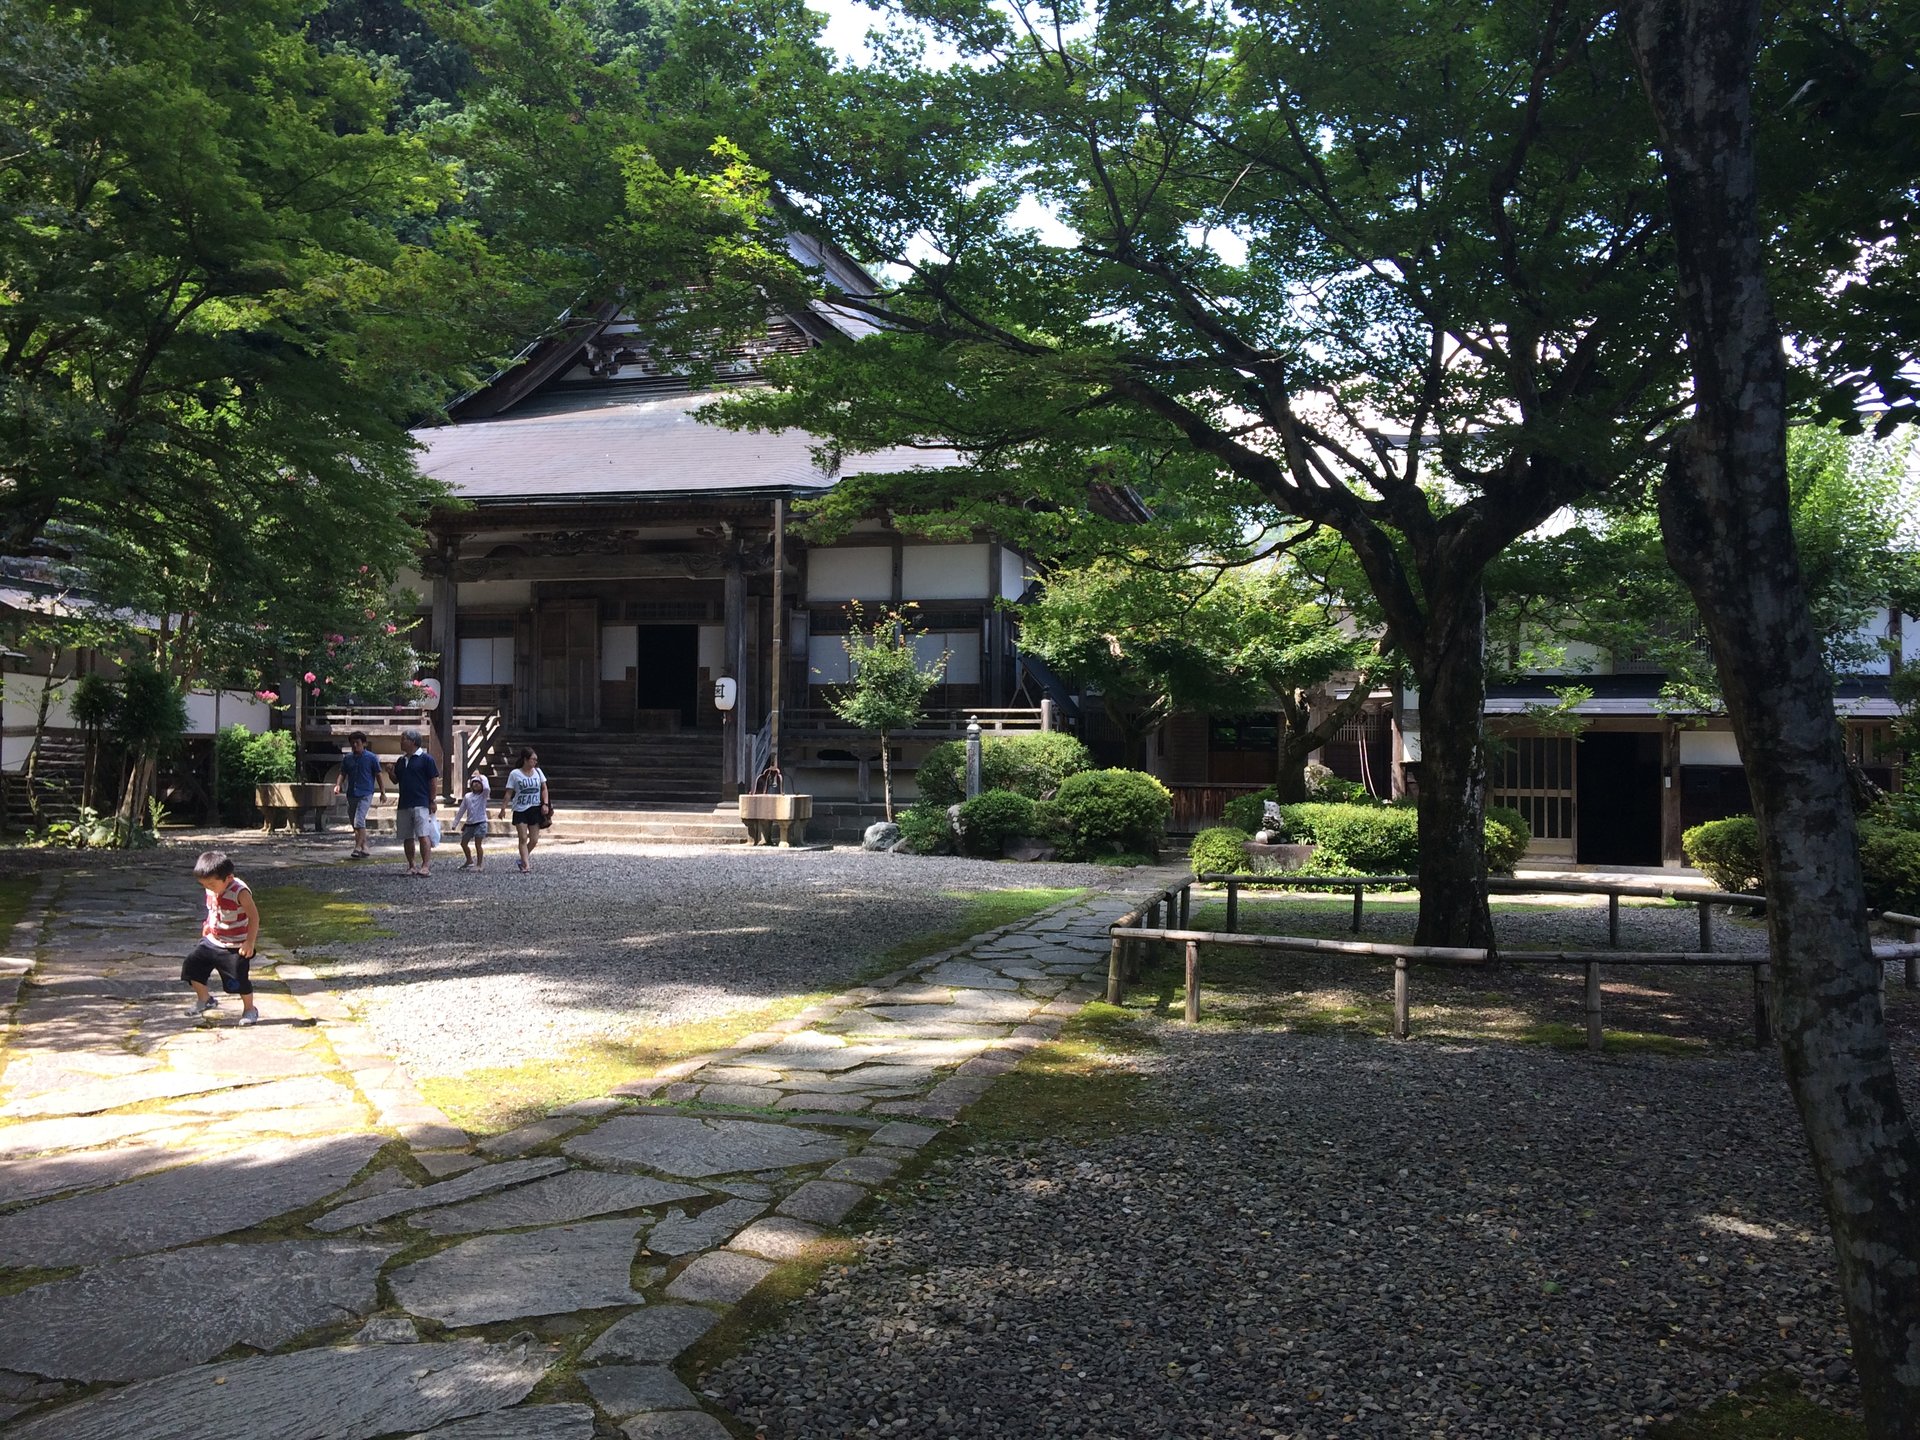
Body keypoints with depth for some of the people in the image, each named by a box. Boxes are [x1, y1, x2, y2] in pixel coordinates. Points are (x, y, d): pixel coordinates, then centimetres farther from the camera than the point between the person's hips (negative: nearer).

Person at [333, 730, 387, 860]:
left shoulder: (371, 758, -2)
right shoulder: (347, 758, 9)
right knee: (355, 823, 9)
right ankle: (364, 847, 19)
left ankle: (358, 848, -17)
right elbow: (343, 774, 15)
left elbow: (378, 775, 1)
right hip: (351, 794, 6)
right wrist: (338, 785, -5)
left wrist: (383, 792, -2)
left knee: (359, 821, -18)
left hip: (365, 794, -6)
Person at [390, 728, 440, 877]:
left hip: (421, 804, -7)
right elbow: (396, 781, 21)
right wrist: (391, 772, 0)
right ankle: (411, 866, 18)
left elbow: (433, 780, -5)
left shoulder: (425, 759, -4)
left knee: (423, 835, -13)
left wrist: (432, 801, -7)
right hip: (404, 805, 7)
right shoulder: (401, 761, 16)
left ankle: (426, 866, -18)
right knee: (407, 837, 9)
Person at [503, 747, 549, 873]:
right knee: (523, 838, -8)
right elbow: (509, 793, -1)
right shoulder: (515, 774, -3)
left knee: (534, 839, 2)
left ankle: (524, 857, 27)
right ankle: (526, 865, -5)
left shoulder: (538, 772, 6)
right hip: (520, 810, -3)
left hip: (535, 809, 3)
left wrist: (545, 804, -4)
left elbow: (544, 789, 10)